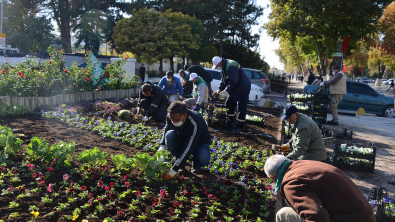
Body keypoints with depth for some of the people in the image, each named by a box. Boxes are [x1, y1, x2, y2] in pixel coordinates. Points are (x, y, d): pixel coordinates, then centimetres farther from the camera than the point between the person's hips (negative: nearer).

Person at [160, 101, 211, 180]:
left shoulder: (195, 123, -39)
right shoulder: (170, 117, -22)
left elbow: (189, 148, -40)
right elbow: (166, 129, 3)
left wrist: (173, 170, -40)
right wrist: (162, 146, -15)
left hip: (199, 143, -4)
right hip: (181, 139, 4)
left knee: (203, 159, -37)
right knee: (169, 135, -29)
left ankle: (196, 164, 3)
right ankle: (181, 163, -8)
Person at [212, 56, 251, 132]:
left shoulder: (231, 66, -25)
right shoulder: (224, 67, 9)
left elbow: (233, 81, -29)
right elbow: (223, 80, 15)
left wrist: (227, 90, -24)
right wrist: (219, 89, 3)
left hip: (243, 88, -11)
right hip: (235, 89, 11)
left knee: (241, 107, -7)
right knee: (229, 103, 14)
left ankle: (240, 126, 0)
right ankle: (230, 123, 26)